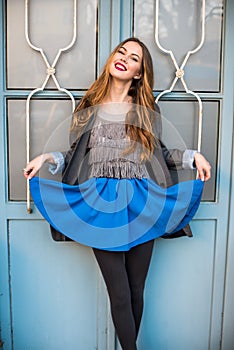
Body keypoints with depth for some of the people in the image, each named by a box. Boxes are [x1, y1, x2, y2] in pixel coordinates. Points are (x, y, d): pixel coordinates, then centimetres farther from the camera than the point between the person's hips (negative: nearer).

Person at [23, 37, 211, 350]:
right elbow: (76, 157, 13)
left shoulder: (147, 111, 12)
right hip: (101, 205, -1)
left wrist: (192, 156, 4)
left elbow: (159, 154, 18)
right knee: (120, 295, -2)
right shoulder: (89, 108, 11)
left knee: (136, 291, 9)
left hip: (140, 204, 1)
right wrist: (48, 157, -4)